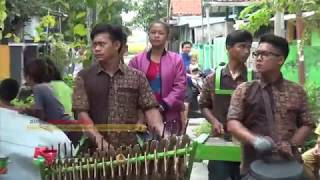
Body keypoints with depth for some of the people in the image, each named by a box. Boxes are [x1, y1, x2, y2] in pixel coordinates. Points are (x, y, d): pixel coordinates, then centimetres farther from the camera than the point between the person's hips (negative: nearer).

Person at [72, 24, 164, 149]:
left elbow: (150, 108, 0)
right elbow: (81, 113, -5)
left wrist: (162, 134, -17)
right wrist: (99, 139, -18)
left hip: (129, 148, 1)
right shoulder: (84, 77, 2)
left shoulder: (136, 77, 4)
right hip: (95, 150, -1)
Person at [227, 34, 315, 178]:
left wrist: (292, 144, -9)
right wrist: (254, 140, -21)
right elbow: (232, 123, -4)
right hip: (254, 165, -1)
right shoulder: (244, 90, 3)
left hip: (289, 163, 1)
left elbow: (307, 124, 9)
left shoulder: (296, 91, 6)